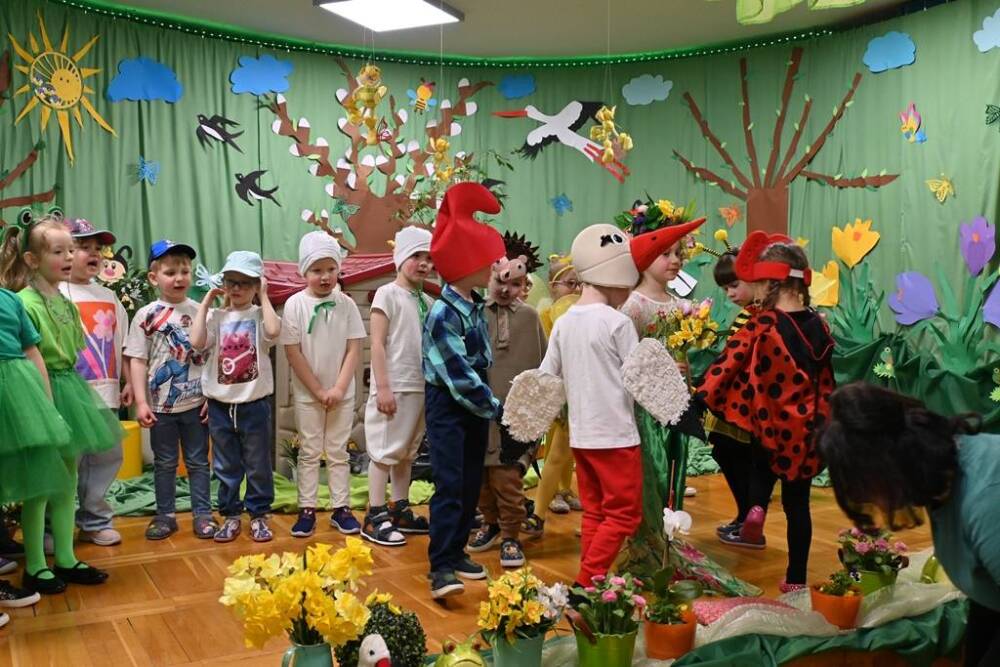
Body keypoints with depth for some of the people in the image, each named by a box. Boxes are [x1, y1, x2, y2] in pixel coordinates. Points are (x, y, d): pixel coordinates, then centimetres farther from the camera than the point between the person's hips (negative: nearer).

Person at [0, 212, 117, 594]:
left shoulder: (67, 303, 10)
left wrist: (81, 397, 17)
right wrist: (44, 408, -19)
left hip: (70, 392, 8)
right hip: (42, 395, -8)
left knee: (67, 482, 13)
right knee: (40, 485, 2)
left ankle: (66, 559, 24)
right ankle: (34, 568, 15)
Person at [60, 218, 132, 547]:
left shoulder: (109, 297, 13)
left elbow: (122, 344, 17)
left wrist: (129, 382, 12)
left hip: (105, 393, 6)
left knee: (108, 456, 11)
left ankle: (95, 520, 25)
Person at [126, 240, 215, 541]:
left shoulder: (199, 312, -1)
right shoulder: (146, 316, -2)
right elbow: (138, 361, -2)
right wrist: (141, 402, -6)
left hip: (195, 403, 0)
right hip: (160, 405, 0)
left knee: (198, 461, 10)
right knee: (164, 463, 12)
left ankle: (202, 513, 20)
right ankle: (165, 515, 25)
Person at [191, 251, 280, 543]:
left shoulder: (261, 314, -2)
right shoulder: (216, 316, 3)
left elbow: (273, 331, -26)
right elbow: (197, 342, -15)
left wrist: (263, 297, -14)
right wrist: (206, 303, -7)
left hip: (254, 403, -2)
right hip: (220, 404, 2)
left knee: (258, 464, 8)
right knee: (226, 466, 12)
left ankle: (259, 515, 22)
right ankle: (230, 515, 25)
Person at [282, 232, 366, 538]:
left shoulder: (346, 304, -3)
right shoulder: (295, 304, -9)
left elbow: (354, 349, -3)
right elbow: (293, 352, -10)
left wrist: (338, 389, -11)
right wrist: (318, 391, -11)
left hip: (342, 393, 2)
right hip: (307, 394, -1)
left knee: (338, 452, 10)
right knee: (310, 452, 8)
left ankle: (341, 508, 17)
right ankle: (307, 510, 16)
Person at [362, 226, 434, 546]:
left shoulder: (428, 302, 13)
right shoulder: (387, 294, -6)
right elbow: (377, 344, -11)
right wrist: (382, 388, -16)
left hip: (421, 388, 7)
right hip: (394, 387, -7)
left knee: (406, 452, 14)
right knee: (385, 451, -2)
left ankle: (400, 511, 24)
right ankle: (375, 517, 4)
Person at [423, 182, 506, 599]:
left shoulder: (475, 304, 4)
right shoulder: (442, 315, -21)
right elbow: (459, 376, -20)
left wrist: (489, 403, 6)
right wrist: (497, 409, -14)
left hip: (475, 402, 8)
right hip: (447, 405, -8)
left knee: (471, 484, 11)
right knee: (449, 485, -9)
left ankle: (456, 552, 23)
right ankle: (440, 567, -5)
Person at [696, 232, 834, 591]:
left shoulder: (760, 326, -14)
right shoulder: (818, 326, 1)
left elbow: (726, 369, -16)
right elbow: (825, 383, 10)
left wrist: (702, 396, -7)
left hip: (771, 425, -4)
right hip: (807, 429, 4)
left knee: (762, 462, 29)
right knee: (797, 502, 12)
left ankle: (756, 511, 4)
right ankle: (796, 579, 19)